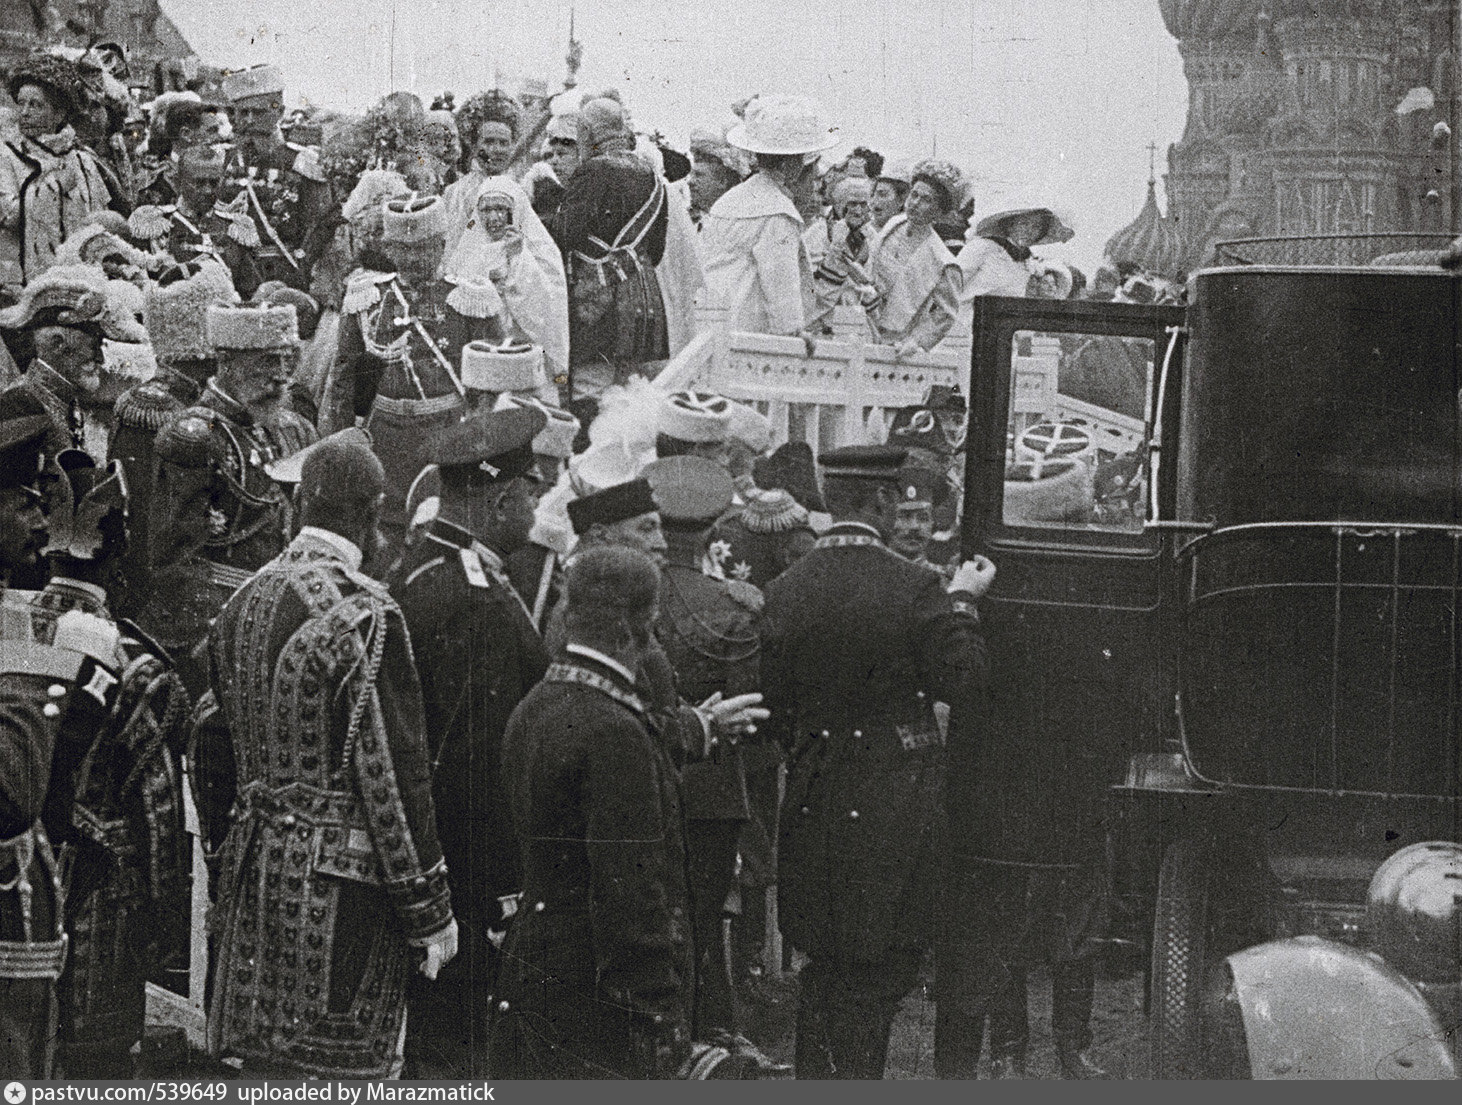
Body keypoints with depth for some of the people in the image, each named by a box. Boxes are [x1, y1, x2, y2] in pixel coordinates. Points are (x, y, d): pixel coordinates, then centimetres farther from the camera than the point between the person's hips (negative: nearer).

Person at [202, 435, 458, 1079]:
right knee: (337, 1073, -4)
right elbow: (392, 770, -16)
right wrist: (430, 912, -10)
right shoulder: (364, 613, -16)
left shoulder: (244, 602, 9)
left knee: (265, 1062, 13)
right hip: (340, 879, -8)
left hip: (255, 873, 8)